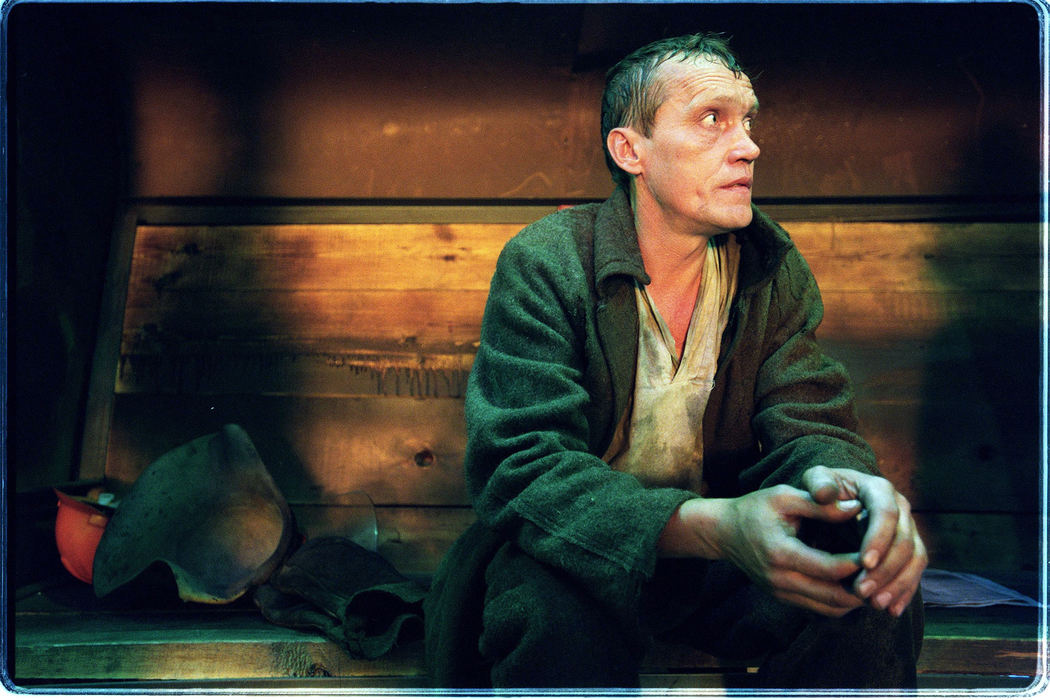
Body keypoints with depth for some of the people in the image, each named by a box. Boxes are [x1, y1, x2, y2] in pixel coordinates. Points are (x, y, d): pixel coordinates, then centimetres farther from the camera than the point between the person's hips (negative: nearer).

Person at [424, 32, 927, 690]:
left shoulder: (773, 267, -2)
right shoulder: (543, 264, -15)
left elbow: (805, 425, -4)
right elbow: (520, 464, -24)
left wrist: (837, 478, -33)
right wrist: (712, 526, -41)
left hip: (721, 549, 4)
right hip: (580, 554, -3)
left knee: (870, 588, -24)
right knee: (550, 605, -37)